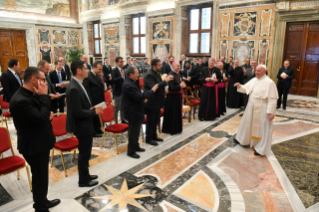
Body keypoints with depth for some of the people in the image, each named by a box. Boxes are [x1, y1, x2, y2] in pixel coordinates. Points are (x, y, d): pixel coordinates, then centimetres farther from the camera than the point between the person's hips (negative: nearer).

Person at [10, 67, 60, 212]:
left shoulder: (30, 94, 4)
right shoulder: (20, 100, -28)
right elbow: (41, 118, -31)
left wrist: (48, 114, -4)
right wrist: (44, 96, -25)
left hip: (40, 142, 10)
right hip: (34, 146, -10)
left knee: (42, 175, 24)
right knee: (40, 177, 8)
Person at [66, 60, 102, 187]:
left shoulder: (78, 85, 6)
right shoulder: (74, 88, -26)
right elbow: (78, 112, -28)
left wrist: (92, 108, 1)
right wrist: (94, 112, -17)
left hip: (84, 125, 10)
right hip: (82, 126, -10)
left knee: (85, 152, 22)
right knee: (84, 154, 7)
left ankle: (85, 175, 40)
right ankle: (83, 180, 25)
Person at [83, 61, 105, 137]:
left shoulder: (98, 76, 11)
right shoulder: (88, 76, -16)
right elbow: (87, 90, -16)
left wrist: (103, 89, 8)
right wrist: (90, 102, -18)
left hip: (100, 100, 8)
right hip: (93, 101, -8)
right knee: (94, 115, 4)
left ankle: (98, 129, 31)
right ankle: (94, 132, 18)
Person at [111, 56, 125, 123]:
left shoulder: (123, 70, 10)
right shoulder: (114, 70, -12)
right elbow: (113, 80, -25)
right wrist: (121, 77, -33)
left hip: (124, 91, 7)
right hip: (117, 92, -7)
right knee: (116, 108, 2)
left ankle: (123, 120, 27)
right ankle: (115, 122, 11)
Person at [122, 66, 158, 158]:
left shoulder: (130, 82, 7)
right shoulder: (128, 85, -26)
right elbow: (139, 96, -28)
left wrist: (143, 98, 1)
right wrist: (152, 90, -20)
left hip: (135, 111, 10)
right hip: (133, 112, -10)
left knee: (135, 130, 22)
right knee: (133, 132, 2)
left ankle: (136, 146, 38)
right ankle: (131, 151, 17)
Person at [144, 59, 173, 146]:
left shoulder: (157, 73, 9)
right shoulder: (149, 75, -21)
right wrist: (165, 81, -30)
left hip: (157, 101, 9)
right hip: (151, 102, -9)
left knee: (155, 120, 19)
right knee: (150, 121, 4)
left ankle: (154, 136, 35)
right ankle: (149, 139, 19)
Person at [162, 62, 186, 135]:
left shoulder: (177, 74, 8)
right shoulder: (171, 75, -19)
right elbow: (171, 88, -24)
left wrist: (182, 84, 1)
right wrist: (180, 86, -21)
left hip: (178, 96, 9)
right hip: (173, 97, -9)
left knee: (178, 112, 17)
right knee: (172, 113, 2)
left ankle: (177, 128, 30)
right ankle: (171, 129, 16)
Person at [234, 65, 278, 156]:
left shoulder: (269, 82, -15)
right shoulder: (253, 80, 6)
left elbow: (272, 99, -18)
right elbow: (246, 88, 13)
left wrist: (271, 112, -21)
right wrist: (240, 86, -10)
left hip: (262, 109, -7)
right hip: (252, 107, 7)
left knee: (261, 127, 1)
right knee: (248, 123, 19)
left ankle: (261, 149, 13)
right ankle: (244, 139, 40)